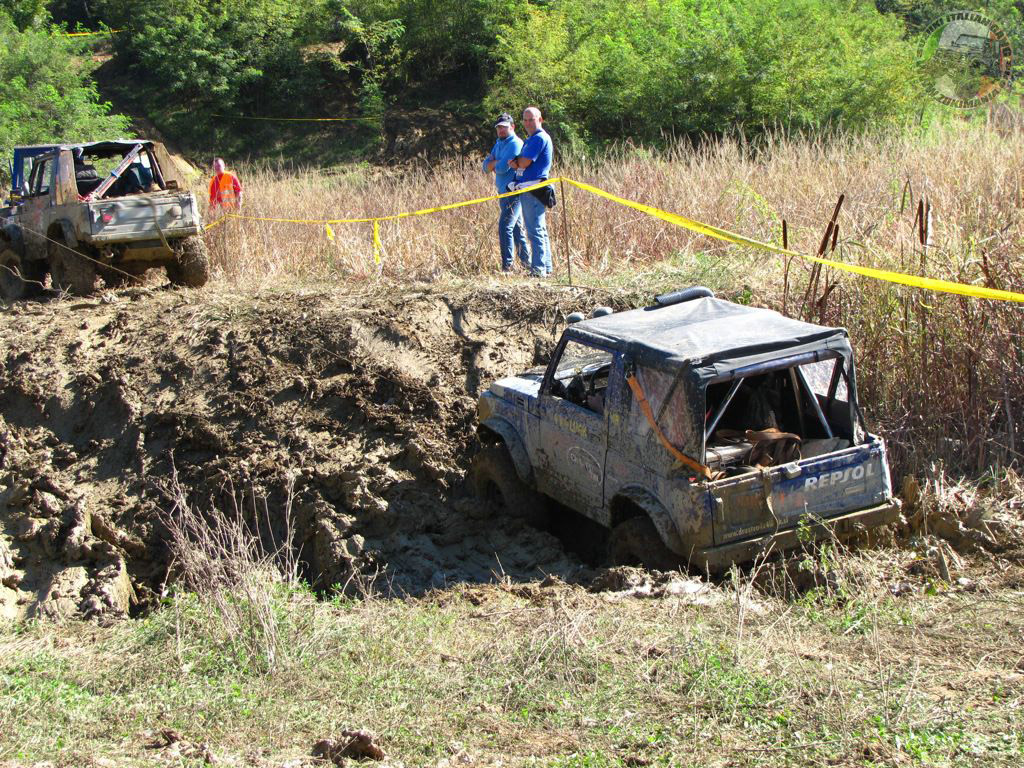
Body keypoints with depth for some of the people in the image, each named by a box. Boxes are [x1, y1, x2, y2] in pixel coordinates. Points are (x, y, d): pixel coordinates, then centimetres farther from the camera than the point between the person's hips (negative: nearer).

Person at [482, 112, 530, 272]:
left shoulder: (515, 144, -13)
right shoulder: (499, 143, 16)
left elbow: (502, 168, -20)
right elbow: (486, 166, 11)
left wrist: (493, 163, 0)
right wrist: (497, 162, -8)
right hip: (504, 192, 10)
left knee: (505, 228, -13)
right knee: (516, 228, 14)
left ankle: (507, 266, -12)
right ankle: (526, 262, 22)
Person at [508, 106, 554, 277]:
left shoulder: (540, 138, -11)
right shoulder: (531, 140, 21)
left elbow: (524, 163, -17)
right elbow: (522, 163, 17)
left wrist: (515, 162, 5)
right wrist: (515, 162, -6)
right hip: (529, 190, 11)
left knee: (535, 230, -11)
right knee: (540, 230, 13)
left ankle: (538, 268, -11)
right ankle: (546, 267, 18)